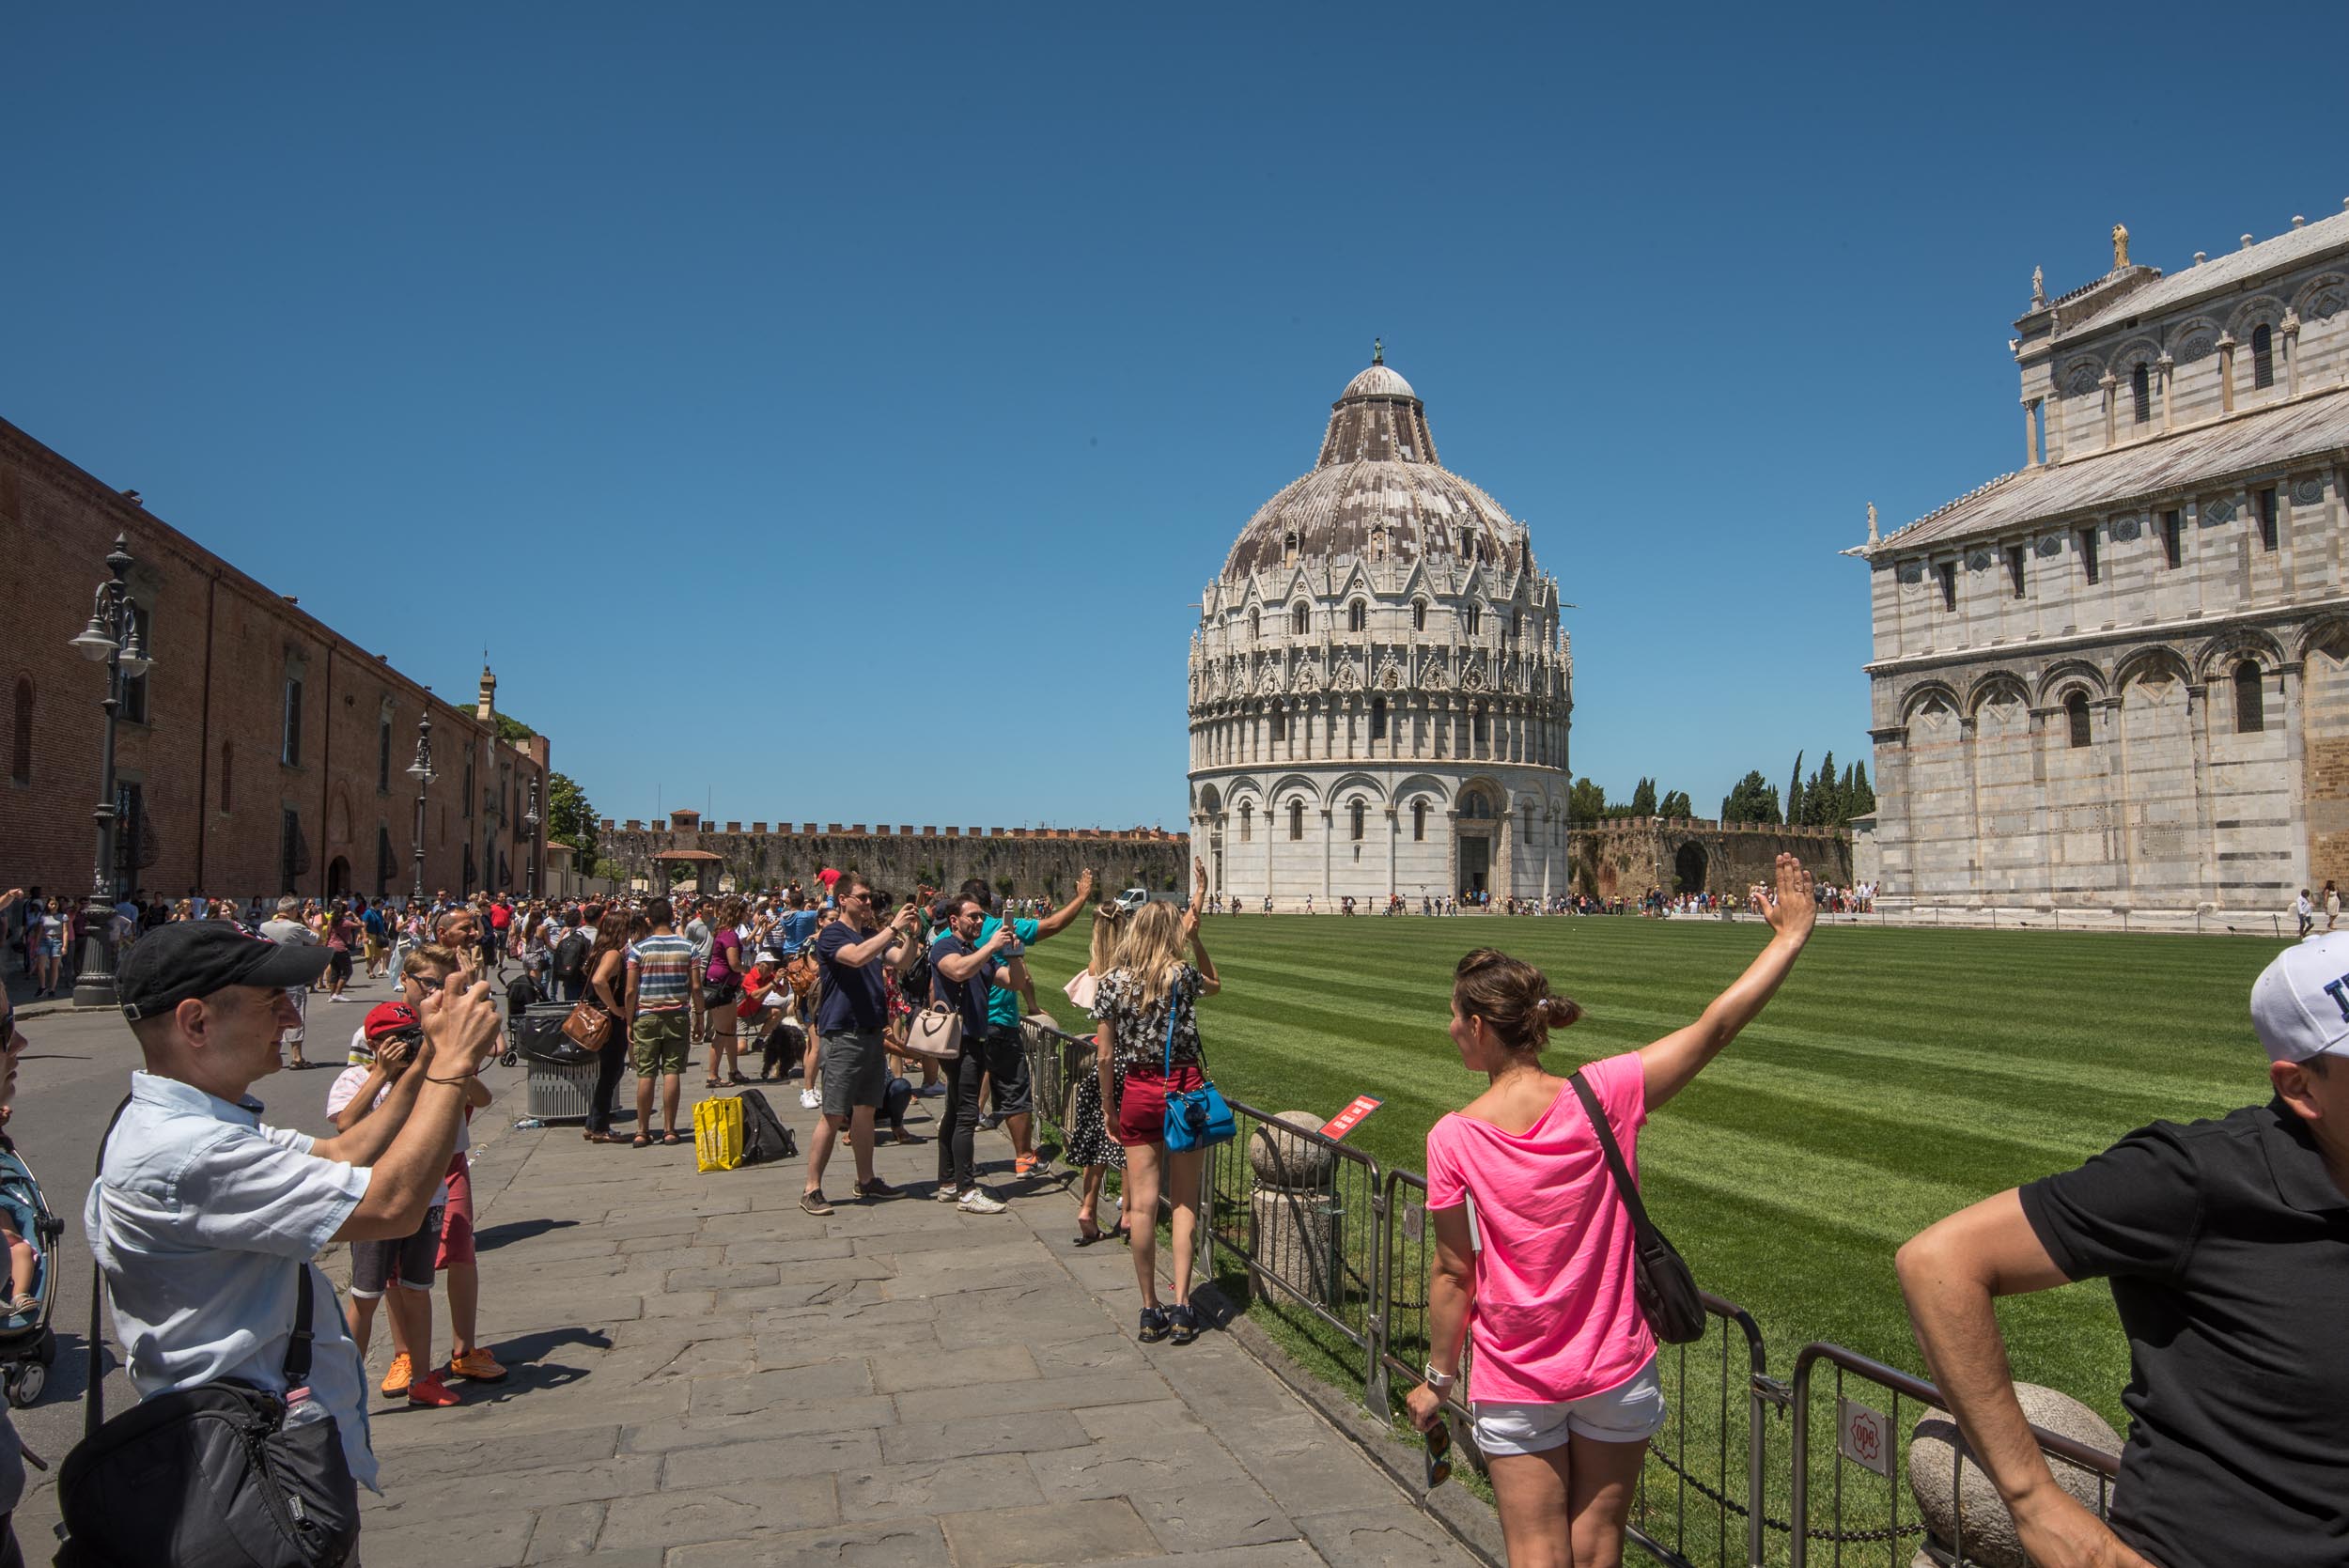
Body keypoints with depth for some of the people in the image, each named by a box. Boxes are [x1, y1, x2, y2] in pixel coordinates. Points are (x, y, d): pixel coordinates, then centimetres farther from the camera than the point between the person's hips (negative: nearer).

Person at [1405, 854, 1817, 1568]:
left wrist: (1438, 1377, 6)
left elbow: (1453, 1275, -9)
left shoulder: (1452, 1139, -17)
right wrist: (1790, 936, -1)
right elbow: (1714, 1028, -12)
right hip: (1615, 1373, 2)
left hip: (1513, 1385, -1)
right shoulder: (1603, 1096, -16)